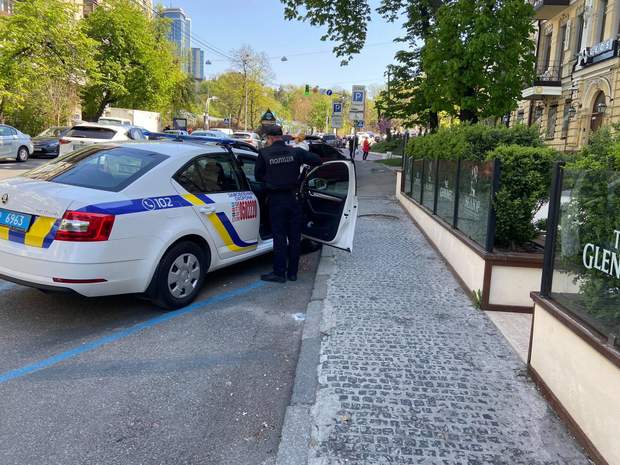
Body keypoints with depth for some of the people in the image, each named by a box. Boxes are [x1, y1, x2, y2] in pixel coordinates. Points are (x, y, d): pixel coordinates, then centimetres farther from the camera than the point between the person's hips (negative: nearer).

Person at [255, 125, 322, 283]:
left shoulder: (264, 153, -7)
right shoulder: (296, 152, -3)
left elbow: (258, 176, 1)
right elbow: (317, 161, -2)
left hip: (276, 199, -2)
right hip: (293, 198, 2)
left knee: (279, 237, 5)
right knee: (294, 237, 10)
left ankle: (279, 273, 8)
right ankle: (292, 272, 17)